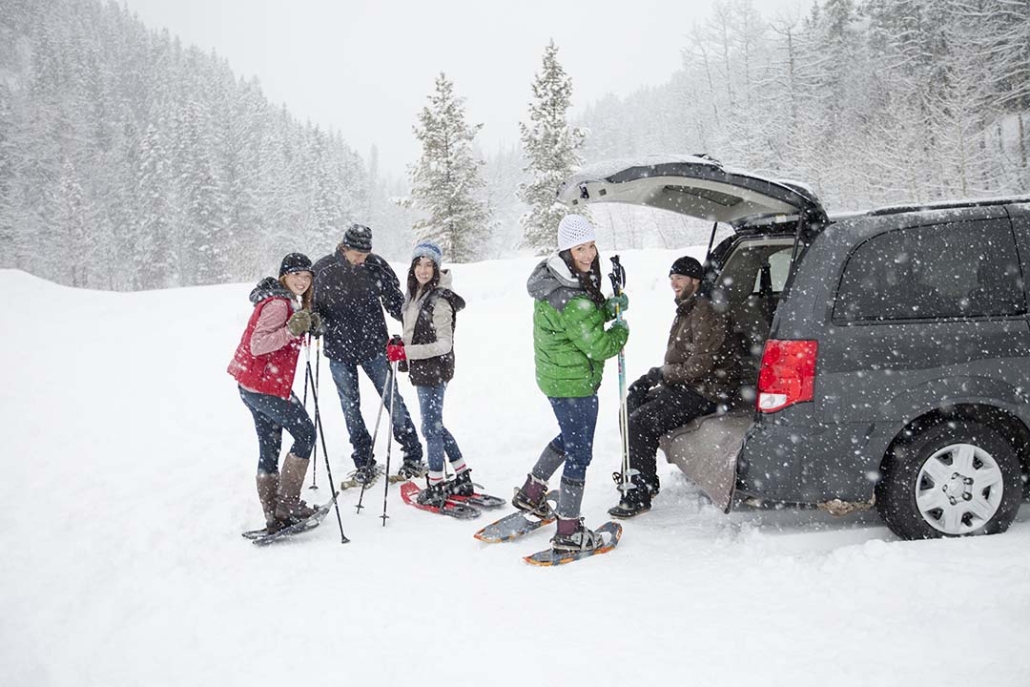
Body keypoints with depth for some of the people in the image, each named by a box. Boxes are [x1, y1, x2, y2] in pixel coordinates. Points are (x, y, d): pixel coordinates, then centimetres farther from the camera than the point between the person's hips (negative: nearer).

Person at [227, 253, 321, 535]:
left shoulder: (286, 301, 15)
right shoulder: (278, 304, -16)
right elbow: (257, 345, -24)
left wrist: (306, 326, 4)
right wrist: (291, 331, -33)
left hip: (251, 386, 10)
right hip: (267, 386, -10)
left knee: (269, 449, 11)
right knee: (305, 433, -1)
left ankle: (274, 516, 18)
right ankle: (287, 504, 0)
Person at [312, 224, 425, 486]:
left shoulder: (376, 265, -7)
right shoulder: (322, 270, -7)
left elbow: (394, 299, 2)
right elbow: (313, 305, 6)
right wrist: (318, 323, -14)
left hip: (373, 347, -1)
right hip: (339, 350, 1)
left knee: (393, 400, 2)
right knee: (350, 407, 9)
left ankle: (413, 456, 13)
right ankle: (364, 462, 22)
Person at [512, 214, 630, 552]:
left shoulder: (556, 279, 2)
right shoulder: (571, 300, -28)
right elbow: (599, 346, -23)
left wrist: (608, 306, 2)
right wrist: (621, 330, -4)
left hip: (555, 376, 10)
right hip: (575, 385, -10)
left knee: (569, 438, 30)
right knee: (579, 454, 2)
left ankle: (531, 493, 41)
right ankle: (568, 533, 13)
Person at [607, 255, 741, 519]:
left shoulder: (705, 314, -16)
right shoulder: (685, 312, 18)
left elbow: (698, 367, -22)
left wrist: (659, 373, -10)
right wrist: (650, 378, 6)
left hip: (706, 393, -10)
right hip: (684, 388, 10)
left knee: (640, 423, -22)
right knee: (630, 408, 4)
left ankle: (638, 496, -14)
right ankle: (647, 482, 11)